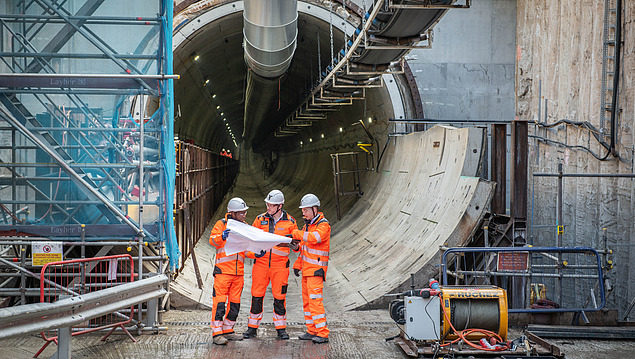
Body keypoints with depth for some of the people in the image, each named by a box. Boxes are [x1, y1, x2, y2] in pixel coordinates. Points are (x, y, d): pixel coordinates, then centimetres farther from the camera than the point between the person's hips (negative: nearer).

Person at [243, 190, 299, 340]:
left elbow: (297, 243, 8)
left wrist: (295, 245, -15)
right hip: (261, 262, 1)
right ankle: (252, 327, 15)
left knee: (279, 296, 3)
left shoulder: (290, 222, 2)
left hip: (280, 264, -1)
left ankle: (281, 329, 15)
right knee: (257, 295, 3)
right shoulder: (260, 219, 5)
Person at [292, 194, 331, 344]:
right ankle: (312, 331, 18)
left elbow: (315, 237, -32)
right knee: (307, 300, 11)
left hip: (316, 269, -9)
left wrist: (296, 234, -34)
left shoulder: (323, 225, -11)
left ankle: (322, 333, -11)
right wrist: (298, 264, 18)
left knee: (315, 300, -13)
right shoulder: (307, 225, 16)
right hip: (306, 269, 9)